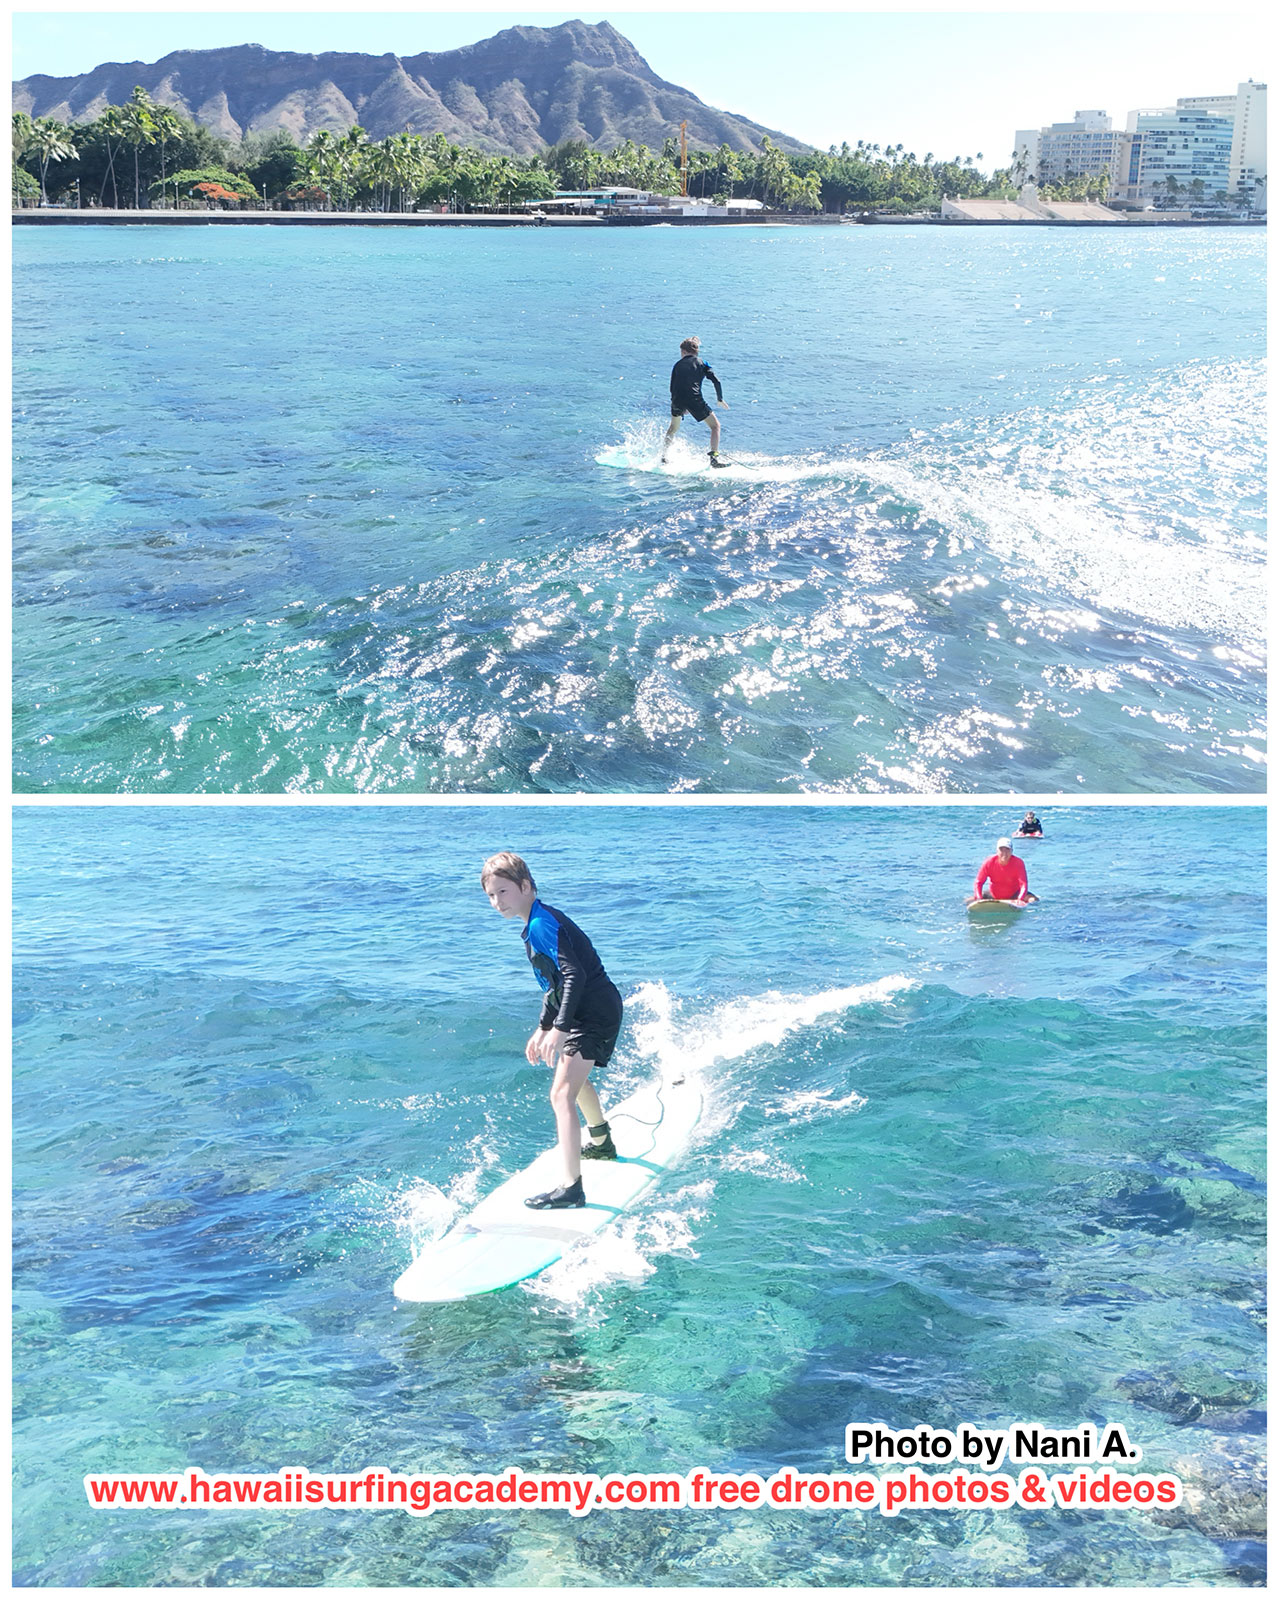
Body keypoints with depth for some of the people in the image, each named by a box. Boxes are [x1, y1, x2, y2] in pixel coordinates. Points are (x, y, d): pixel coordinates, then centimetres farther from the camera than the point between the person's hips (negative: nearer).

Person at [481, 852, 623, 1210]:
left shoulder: (541, 925, -18)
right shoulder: (538, 922, 14)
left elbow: (574, 975, -29)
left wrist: (559, 1029, -35)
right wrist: (543, 1028, 25)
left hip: (593, 1013, -11)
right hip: (596, 1009, 11)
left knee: (562, 1094, -20)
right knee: (573, 1076, 34)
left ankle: (571, 1188, -27)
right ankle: (601, 1144, 56)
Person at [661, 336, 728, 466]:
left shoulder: (678, 365, 20)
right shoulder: (701, 363, 13)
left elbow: (672, 388, 18)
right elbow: (716, 381, 3)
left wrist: (681, 408, 28)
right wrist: (720, 399, 16)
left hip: (677, 400, 3)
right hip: (694, 399, -3)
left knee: (673, 427, 29)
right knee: (715, 426, 7)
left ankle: (663, 456, 28)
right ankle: (714, 458, -9)